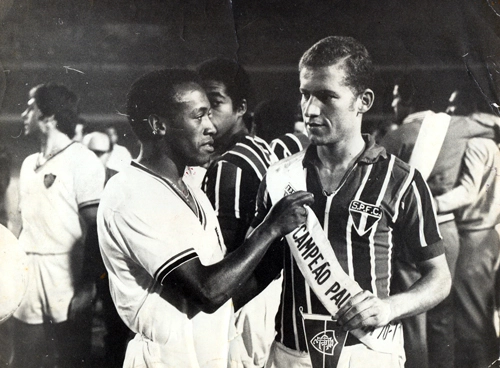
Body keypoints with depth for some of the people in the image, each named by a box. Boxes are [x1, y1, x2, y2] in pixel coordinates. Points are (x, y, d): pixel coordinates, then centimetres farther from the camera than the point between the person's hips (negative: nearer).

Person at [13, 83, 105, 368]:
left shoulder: (81, 160, -6)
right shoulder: (29, 164, 15)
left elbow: (94, 229, -11)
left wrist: (87, 286, -16)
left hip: (68, 290, -7)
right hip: (28, 288, 7)